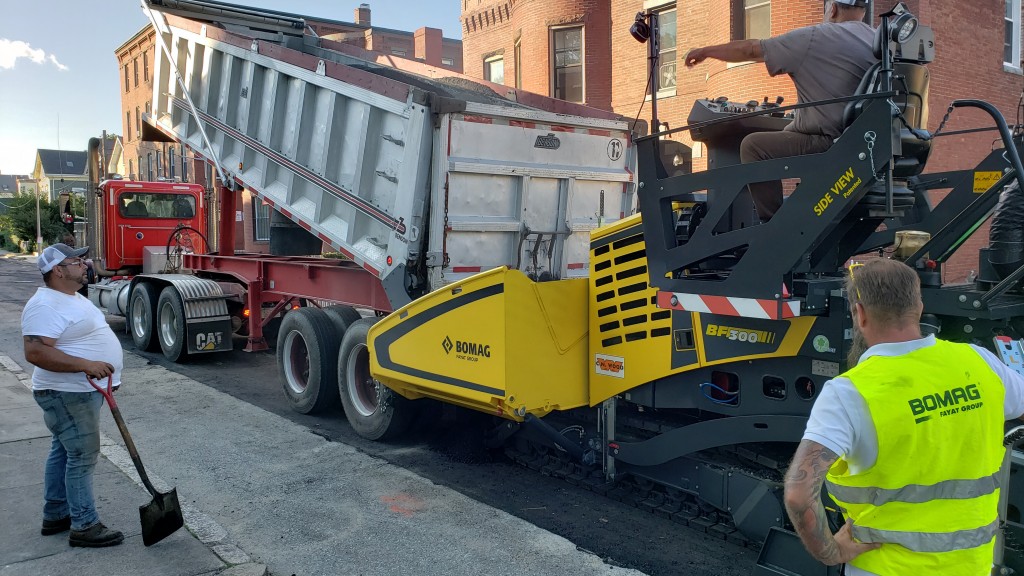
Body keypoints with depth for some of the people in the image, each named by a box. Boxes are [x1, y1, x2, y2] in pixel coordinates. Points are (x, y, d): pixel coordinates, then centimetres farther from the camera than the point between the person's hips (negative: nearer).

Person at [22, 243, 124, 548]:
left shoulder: (72, 298, 12)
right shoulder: (45, 306, -21)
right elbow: (35, 352, -29)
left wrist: (104, 363, 17)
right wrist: (86, 365, -33)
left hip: (83, 391, 11)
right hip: (67, 395, -10)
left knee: (63, 452, 18)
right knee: (83, 456, -5)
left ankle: (55, 515, 29)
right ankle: (84, 526, 4)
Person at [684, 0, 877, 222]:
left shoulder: (814, 38, -7)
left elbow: (751, 50, 1)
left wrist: (706, 51, 14)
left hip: (831, 145, -8)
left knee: (753, 145, -3)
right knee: (789, 132, 28)